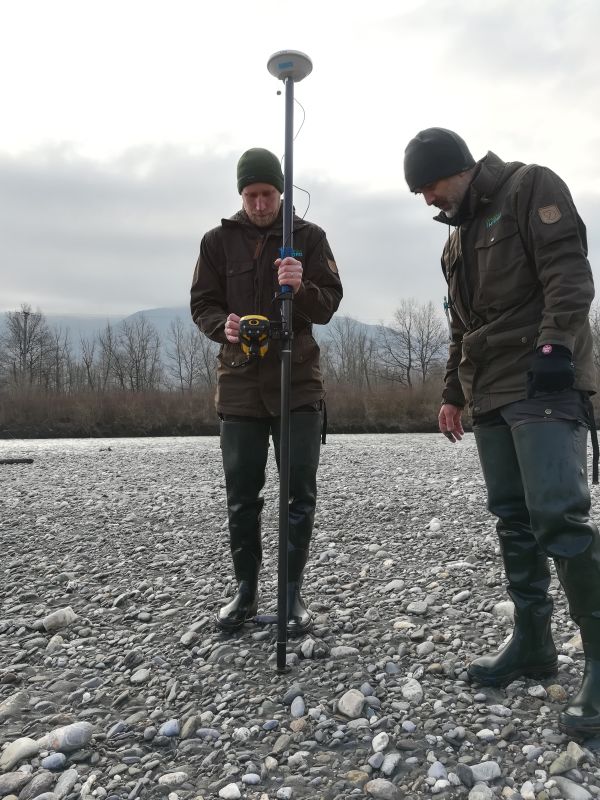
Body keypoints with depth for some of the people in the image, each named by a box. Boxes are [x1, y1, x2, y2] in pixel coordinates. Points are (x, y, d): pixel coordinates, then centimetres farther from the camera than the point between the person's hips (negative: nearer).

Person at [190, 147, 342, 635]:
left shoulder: (309, 237, 3)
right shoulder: (219, 240, 7)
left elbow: (330, 304, -3)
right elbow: (202, 304, 6)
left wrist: (301, 289, -24)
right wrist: (224, 325, -17)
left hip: (298, 380, -1)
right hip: (240, 381, 1)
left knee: (300, 493, 1)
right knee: (241, 495, 7)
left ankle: (292, 592, 14)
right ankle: (246, 590, 21)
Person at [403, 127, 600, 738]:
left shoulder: (531, 188, 1)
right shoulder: (457, 238, 24)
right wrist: (453, 393, 20)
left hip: (546, 384, -8)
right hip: (490, 394, 8)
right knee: (514, 519, 8)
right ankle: (533, 643, 18)